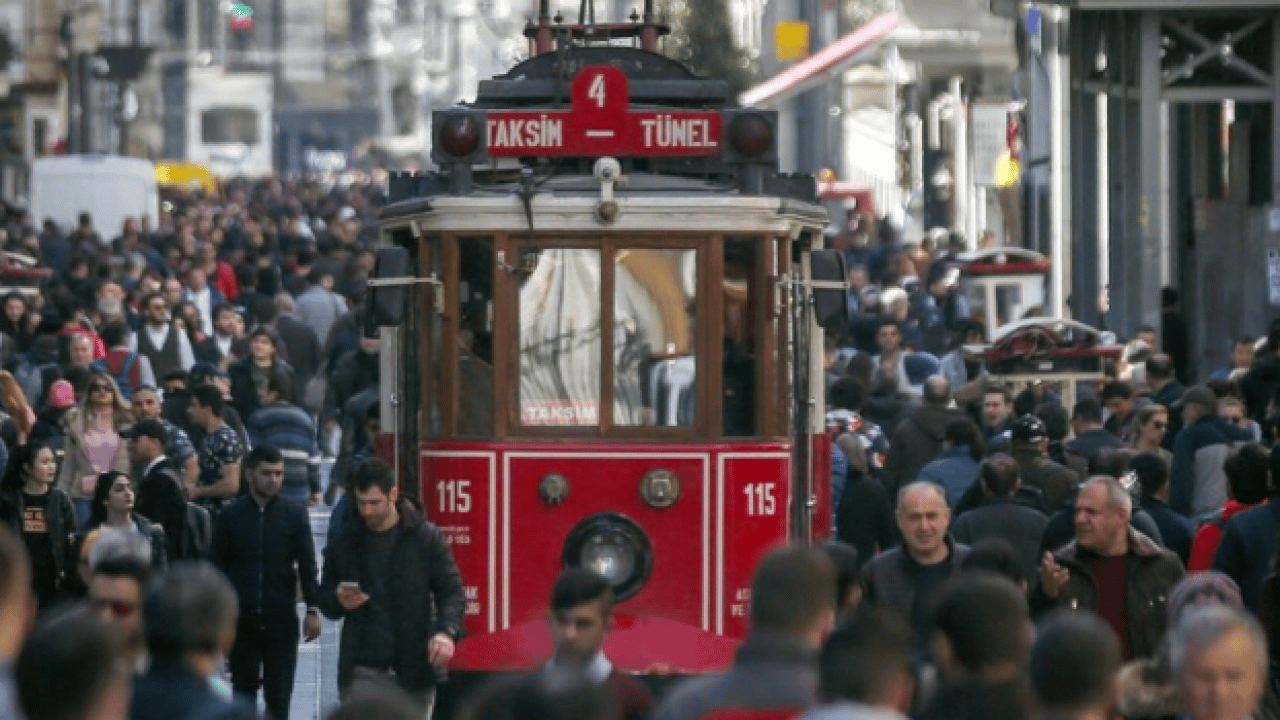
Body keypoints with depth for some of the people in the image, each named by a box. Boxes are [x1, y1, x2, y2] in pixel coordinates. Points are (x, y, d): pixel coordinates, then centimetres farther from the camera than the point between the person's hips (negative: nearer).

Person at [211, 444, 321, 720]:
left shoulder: (295, 513, 3)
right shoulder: (231, 514, 3)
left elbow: (307, 564, 2)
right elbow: (217, 565, 5)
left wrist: (312, 609, -5)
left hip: (282, 618, 0)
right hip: (241, 619, 1)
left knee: (278, 696, 1)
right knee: (243, 689, 4)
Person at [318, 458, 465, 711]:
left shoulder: (426, 537, 0)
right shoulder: (345, 544, 6)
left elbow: (451, 591, -2)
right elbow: (325, 599, 16)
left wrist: (447, 630, -21)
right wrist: (339, 601, -9)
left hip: (413, 670, -1)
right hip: (363, 670, 1)